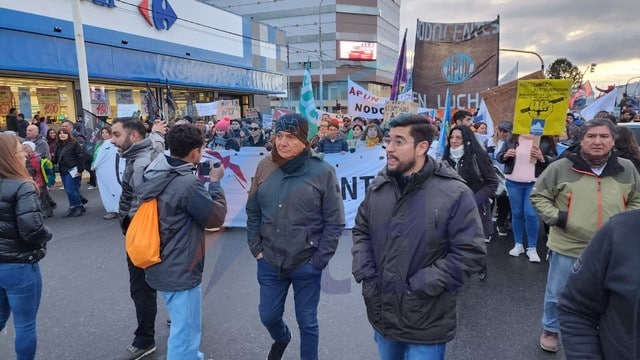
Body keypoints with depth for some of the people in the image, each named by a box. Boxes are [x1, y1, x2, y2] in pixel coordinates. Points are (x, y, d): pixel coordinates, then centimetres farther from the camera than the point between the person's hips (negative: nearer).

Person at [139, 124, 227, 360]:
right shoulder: (188, 183, -26)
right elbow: (216, 217, -15)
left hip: (160, 266, 10)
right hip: (180, 270, -10)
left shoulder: (156, 175, 1)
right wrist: (215, 182, -5)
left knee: (181, 325, 29)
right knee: (185, 331, 6)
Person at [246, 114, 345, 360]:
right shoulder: (265, 167, -2)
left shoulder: (322, 171, -12)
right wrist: (256, 248, 3)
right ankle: (281, 339, 54)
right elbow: (253, 211, 7)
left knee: (307, 322, 13)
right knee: (268, 316, 20)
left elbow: (335, 222, -9)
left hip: (306, 265, -3)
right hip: (270, 262, 4)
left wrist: (319, 260, -11)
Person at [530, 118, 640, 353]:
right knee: (556, 294, 13)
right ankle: (550, 330, 37)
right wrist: (555, 217, -12)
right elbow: (538, 196, 1)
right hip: (568, 247, -2)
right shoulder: (561, 168, -8)